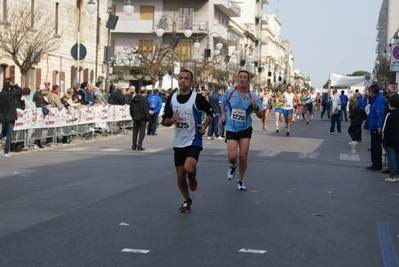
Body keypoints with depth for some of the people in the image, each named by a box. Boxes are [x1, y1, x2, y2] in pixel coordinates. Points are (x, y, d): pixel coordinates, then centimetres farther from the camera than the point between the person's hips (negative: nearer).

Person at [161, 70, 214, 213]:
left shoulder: (198, 98, -10)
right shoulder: (171, 98, 2)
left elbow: (211, 113, 3)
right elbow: (164, 121, 5)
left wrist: (205, 124, -15)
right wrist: (172, 120, -18)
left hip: (193, 141, -4)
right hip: (178, 142, 4)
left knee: (189, 168, -27)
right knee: (180, 174, 8)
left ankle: (192, 177, 11)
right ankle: (187, 201, 30)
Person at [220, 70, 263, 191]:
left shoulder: (252, 96, -8)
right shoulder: (230, 92, -5)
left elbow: (260, 116, -7)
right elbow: (223, 103, 17)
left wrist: (255, 107, -26)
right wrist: (223, 114, 1)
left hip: (245, 129, 0)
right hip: (231, 129, 0)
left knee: (243, 157, 1)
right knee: (232, 156, -13)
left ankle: (240, 181, 25)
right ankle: (233, 166, 25)